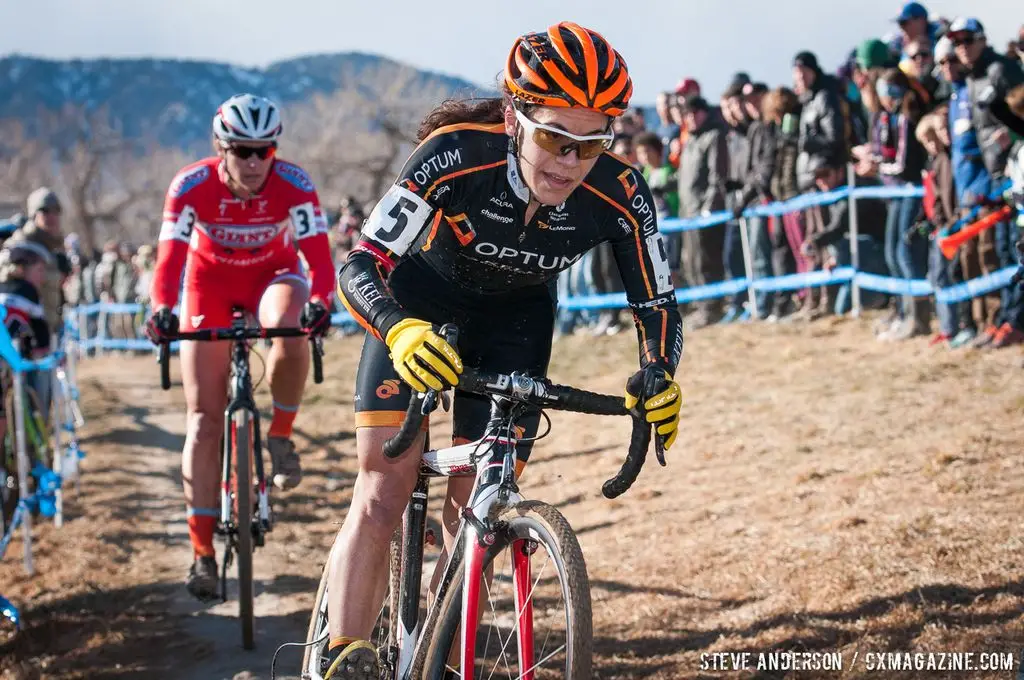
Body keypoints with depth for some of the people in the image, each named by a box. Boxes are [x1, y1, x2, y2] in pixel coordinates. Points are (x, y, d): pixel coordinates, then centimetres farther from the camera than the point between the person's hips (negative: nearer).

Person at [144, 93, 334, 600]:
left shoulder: (294, 185, -26)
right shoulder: (192, 186, -27)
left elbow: (318, 255, -31)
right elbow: (170, 257, -31)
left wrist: (318, 302, -50)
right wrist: (161, 311, -49)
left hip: (273, 273, 0)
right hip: (211, 277, 0)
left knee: (290, 332, -38)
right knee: (205, 418, -6)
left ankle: (280, 437, -11)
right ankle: (202, 553, -1)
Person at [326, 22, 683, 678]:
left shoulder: (622, 197, -30)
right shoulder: (456, 154, -37)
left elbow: (658, 306, -18)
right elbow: (360, 267, -37)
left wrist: (659, 379, -40)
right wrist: (402, 332, -57)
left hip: (513, 318, 2)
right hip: (419, 298, -2)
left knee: (472, 514, -2)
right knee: (383, 495, -12)